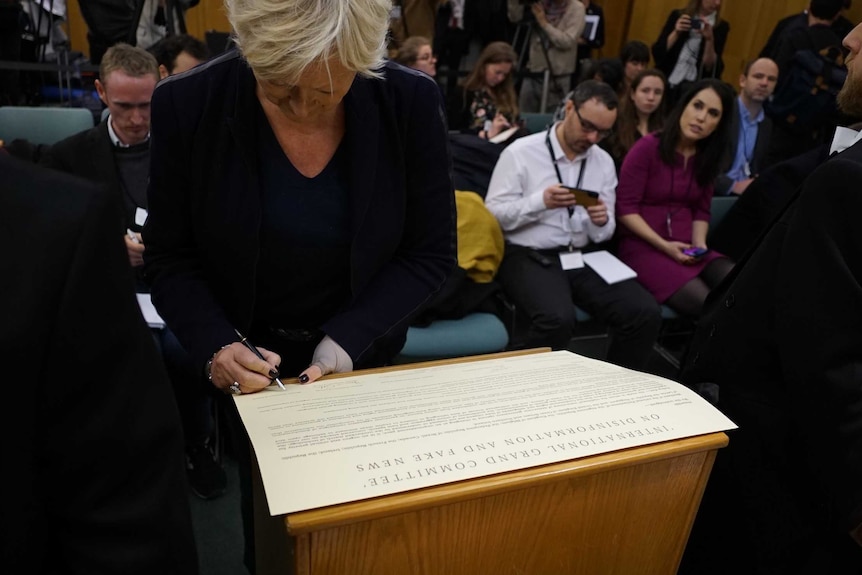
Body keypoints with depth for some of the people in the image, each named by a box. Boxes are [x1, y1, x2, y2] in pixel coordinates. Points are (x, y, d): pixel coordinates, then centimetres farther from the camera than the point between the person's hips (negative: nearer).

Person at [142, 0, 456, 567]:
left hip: (363, 353, 1)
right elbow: (169, 256, -10)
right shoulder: (189, 103, -19)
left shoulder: (412, 102, -19)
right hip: (247, 358, 0)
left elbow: (432, 253, -13)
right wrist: (215, 346, -27)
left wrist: (346, 340, -24)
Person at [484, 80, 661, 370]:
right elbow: (492, 215, -8)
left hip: (584, 257, 5)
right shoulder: (520, 152, -4)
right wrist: (541, 201, -21)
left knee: (645, 313, -15)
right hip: (528, 256, -5)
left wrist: (601, 221, -13)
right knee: (558, 319, -34)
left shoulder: (604, 162, 11)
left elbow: (603, 235, 11)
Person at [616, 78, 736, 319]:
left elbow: (701, 210, 15)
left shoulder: (708, 157, 11)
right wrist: (664, 245, -16)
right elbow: (625, 208, -10)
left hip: (687, 248, 6)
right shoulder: (648, 147, -8)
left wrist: (699, 243, -5)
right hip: (643, 246, -5)